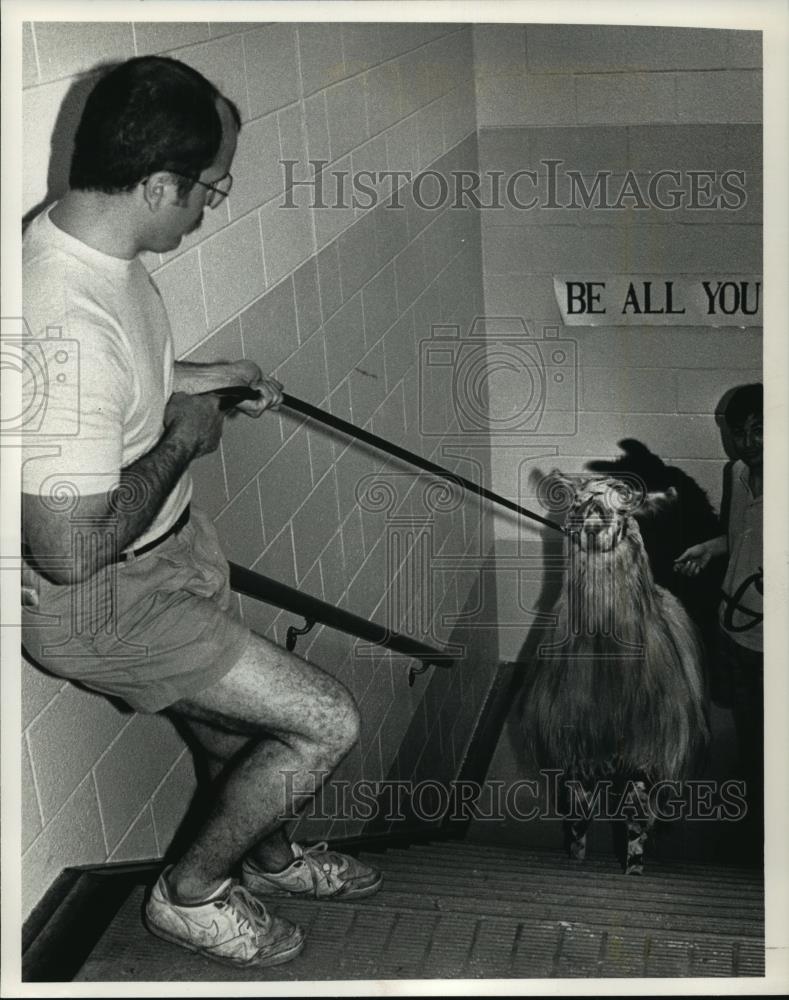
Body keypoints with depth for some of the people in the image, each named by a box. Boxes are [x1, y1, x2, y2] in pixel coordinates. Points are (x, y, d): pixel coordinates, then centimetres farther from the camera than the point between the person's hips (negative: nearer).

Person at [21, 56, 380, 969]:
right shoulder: (69, 327, -37)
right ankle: (192, 893, 19)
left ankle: (267, 857, 55)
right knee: (325, 723, -5)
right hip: (97, 603, -9)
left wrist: (202, 378, 9)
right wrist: (182, 441, -21)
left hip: (167, 545, 9)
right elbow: (71, 549, -33)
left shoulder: (88, 243, -5)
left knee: (233, 733, 25)